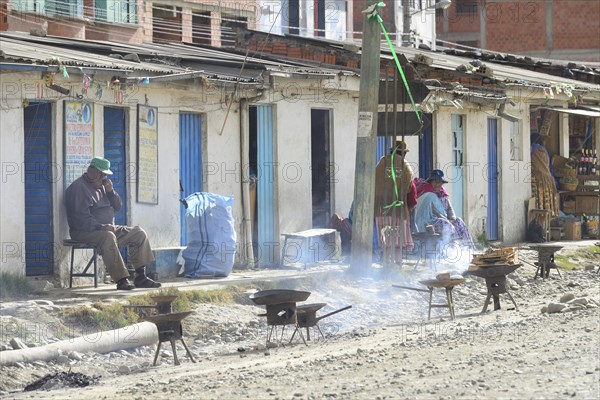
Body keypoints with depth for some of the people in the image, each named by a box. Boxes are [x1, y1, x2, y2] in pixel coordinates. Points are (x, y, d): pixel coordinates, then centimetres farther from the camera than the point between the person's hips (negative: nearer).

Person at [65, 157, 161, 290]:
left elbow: (117, 207, 20)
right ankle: (121, 280, -42)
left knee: (139, 234, -2)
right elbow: (80, 219, -20)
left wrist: (110, 191, 2)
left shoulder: (101, 186, 20)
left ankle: (140, 277, -5)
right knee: (108, 237, -40)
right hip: (85, 232, -9)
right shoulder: (78, 188, -10)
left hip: (107, 228, 9)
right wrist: (101, 227, -30)